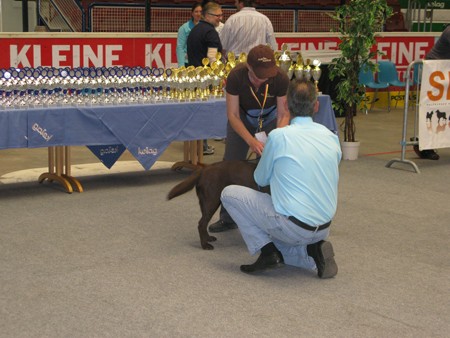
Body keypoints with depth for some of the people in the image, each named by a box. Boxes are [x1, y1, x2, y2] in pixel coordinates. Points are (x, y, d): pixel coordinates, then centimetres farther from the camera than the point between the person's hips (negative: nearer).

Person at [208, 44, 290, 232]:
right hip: (242, 119, 1)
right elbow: (232, 114, -27)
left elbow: (283, 114, -24)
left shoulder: (280, 79, -33)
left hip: (270, 119, 0)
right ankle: (228, 218, 12)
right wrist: (251, 141, -39)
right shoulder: (236, 76, -34)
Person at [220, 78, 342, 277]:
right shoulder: (332, 138, 4)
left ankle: (267, 252, 0)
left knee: (229, 194, 7)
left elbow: (261, 180, 6)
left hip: (292, 226, -6)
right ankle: (314, 250, 5)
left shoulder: (279, 137, -10)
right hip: (324, 229, 6)